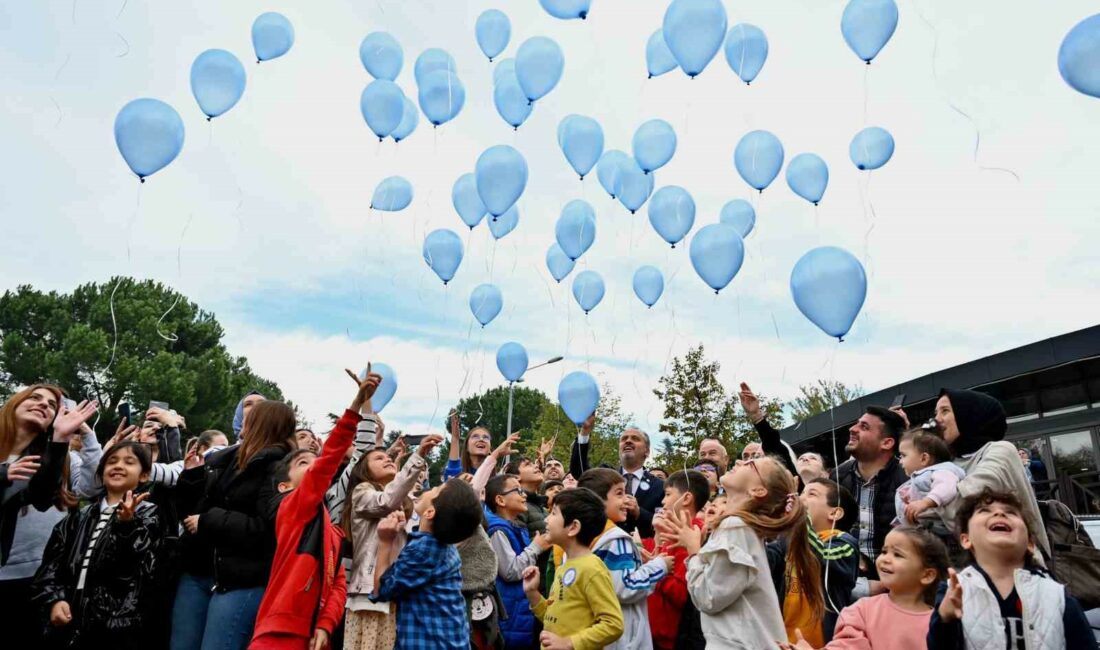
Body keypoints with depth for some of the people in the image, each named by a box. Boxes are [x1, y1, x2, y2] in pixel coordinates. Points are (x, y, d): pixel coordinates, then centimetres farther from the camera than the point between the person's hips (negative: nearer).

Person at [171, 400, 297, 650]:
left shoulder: (279, 469, -11)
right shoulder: (222, 459, 13)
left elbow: (265, 529, -21)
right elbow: (190, 507, 19)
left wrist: (208, 521, -13)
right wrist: (192, 473, 3)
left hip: (242, 582, -7)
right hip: (196, 573, 7)